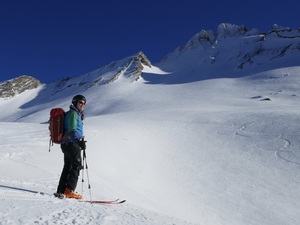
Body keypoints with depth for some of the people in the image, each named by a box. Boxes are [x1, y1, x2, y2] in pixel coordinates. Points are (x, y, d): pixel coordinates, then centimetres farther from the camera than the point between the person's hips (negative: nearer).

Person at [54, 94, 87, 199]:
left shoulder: (77, 114, 23)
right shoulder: (73, 113, -8)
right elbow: (72, 130, -19)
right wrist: (80, 141, -24)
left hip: (66, 144, 10)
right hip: (72, 144, -10)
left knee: (67, 167, 10)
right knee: (77, 166, -9)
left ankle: (61, 191, 12)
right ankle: (69, 190, -13)